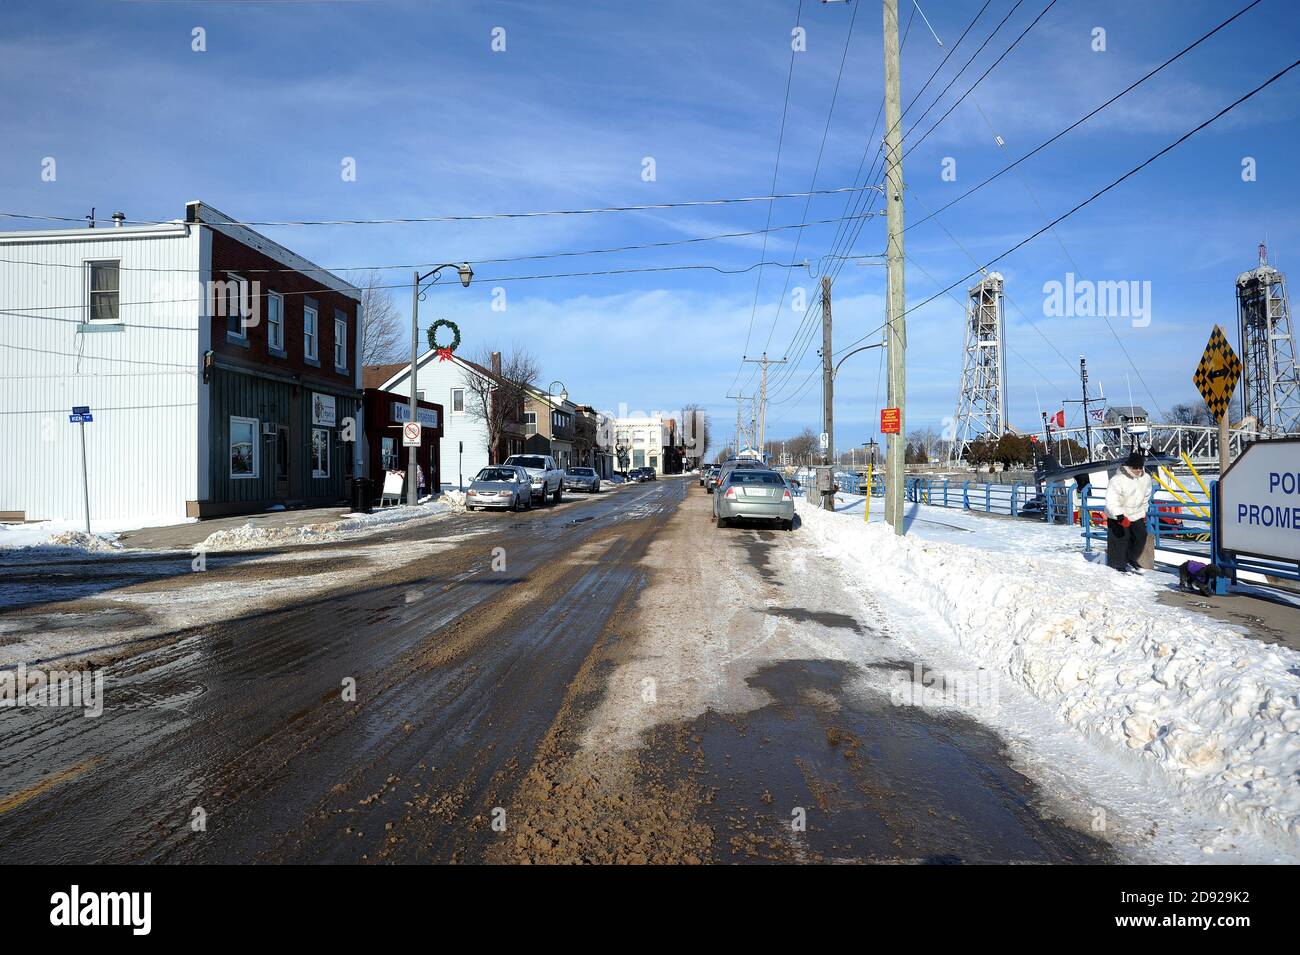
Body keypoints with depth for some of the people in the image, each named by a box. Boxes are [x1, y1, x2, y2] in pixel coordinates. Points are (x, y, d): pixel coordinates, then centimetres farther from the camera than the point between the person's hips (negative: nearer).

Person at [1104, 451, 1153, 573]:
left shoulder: (1146, 478, -4)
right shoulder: (1118, 480, -26)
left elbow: (1146, 497, 14)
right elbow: (1111, 501, -29)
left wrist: (1144, 513, 19)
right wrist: (1120, 517, -35)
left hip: (1137, 515, 6)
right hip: (1117, 517, -6)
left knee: (1141, 537, 10)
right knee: (1119, 542, -3)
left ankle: (1130, 560, 32)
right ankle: (1117, 566, 12)